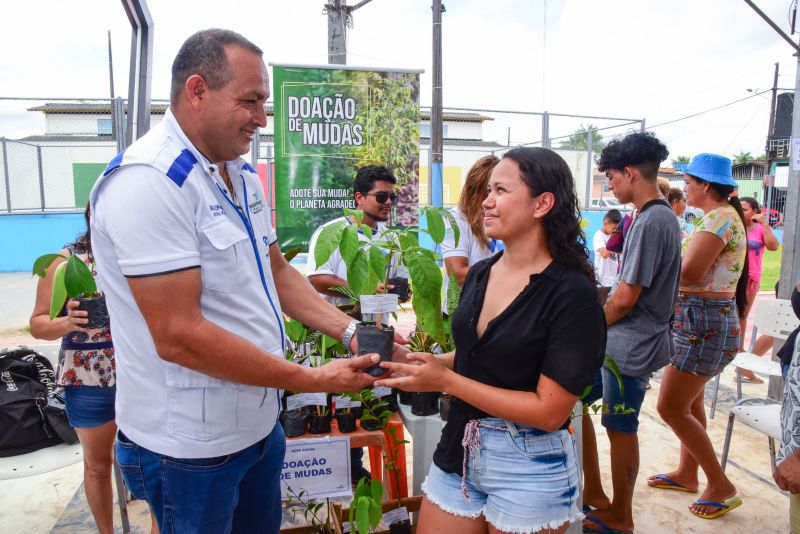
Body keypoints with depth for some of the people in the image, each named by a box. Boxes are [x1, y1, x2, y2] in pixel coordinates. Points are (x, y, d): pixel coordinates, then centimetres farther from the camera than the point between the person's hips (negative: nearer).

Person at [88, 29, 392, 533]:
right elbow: (178, 336, -27)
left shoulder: (243, 175, 6)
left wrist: (351, 332, -1)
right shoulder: (148, 182, -23)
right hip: (190, 447, -8)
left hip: (259, 421, 8)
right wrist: (314, 380, -21)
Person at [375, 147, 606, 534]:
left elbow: (549, 411, -20)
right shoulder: (479, 274, 2)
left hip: (530, 470, -5)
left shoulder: (572, 294, -18)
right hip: (458, 451, 6)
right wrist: (419, 362, -4)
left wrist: (446, 381, -21)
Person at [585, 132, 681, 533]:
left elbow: (626, 297, -22)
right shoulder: (664, 216, 10)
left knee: (621, 430, 5)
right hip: (636, 342, 9)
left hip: (631, 346, -9)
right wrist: (602, 319, 14)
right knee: (621, 428, 19)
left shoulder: (650, 221, -21)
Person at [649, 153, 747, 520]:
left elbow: (690, 273, -26)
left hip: (705, 323, -10)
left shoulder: (719, 218, -18)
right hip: (701, 319, 10)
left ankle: (721, 486, 10)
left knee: (671, 408, -4)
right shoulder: (723, 215, 14)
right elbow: (699, 270, 9)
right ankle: (687, 473, 35)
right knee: (689, 402, 20)